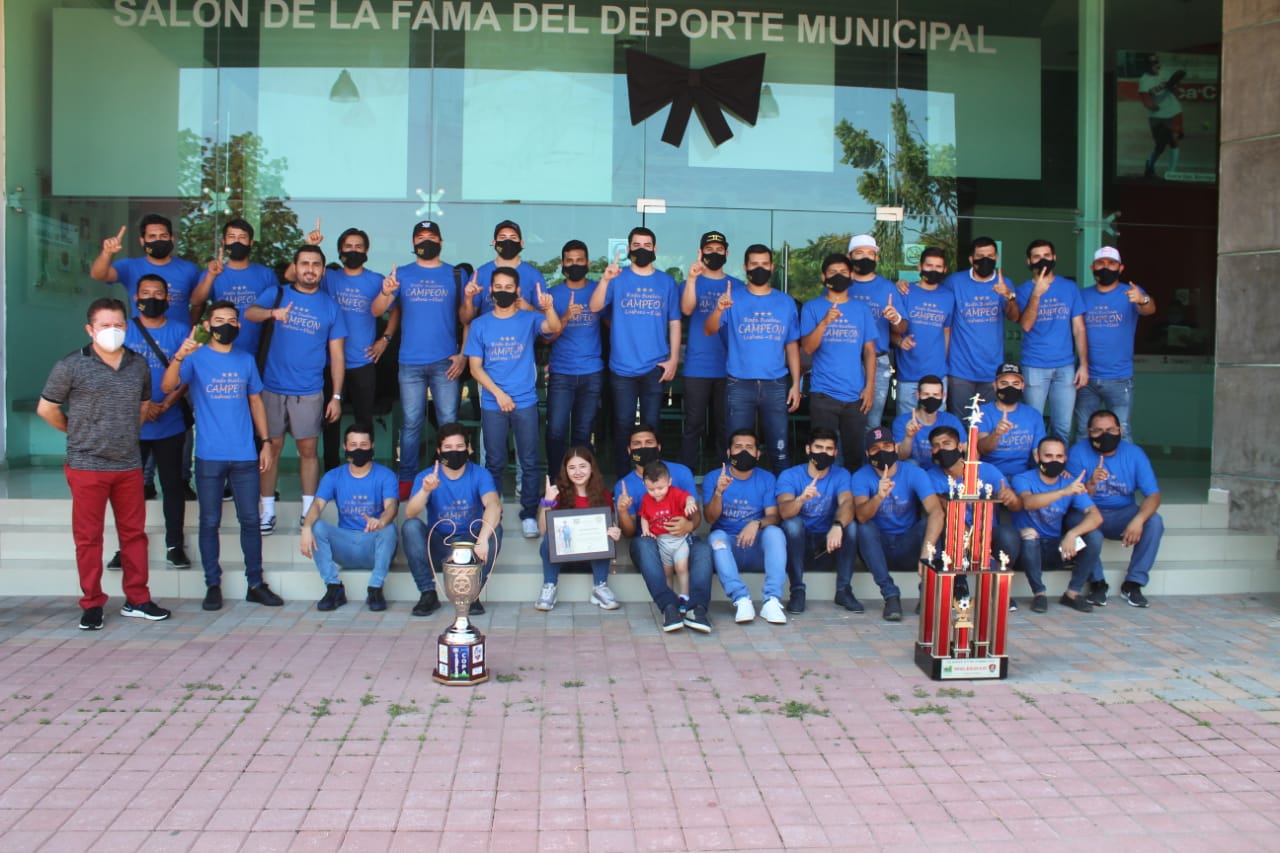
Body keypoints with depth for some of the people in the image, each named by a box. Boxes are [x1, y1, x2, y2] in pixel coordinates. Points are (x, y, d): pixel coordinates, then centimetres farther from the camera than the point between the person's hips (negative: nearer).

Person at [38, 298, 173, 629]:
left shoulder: (139, 364, 6)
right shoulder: (70, 366, -7)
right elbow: (46, 408, 1)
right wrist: (78, 433, 8)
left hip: (129, 465, 4)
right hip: (87, 466, -4)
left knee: (134, 533, 9)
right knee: (88, 537, 4)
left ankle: (137, 599, 19)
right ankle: (92, 604, 15)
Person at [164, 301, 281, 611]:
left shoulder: (246, 360, 11)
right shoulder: (195, 357, 0)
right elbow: (168, 386, -17)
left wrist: (266, 441, 7)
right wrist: (179, 356, -35)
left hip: (245, 456, 3)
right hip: (209, 457, -2)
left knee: (250, 519, 5)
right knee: (210, 522, 4)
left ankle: (256, 583, 14)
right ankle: (212, 585, 13)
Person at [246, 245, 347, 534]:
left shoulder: (330, 306, 6)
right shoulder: (277, 294, 4)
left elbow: (337, 354, 5)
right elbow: (250, 313, -16)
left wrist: (336, 396, -1)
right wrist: (273, 313, -39)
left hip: (309, 392, 0)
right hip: (273, 387, 0)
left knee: (308, 449, 5)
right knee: (271, 447, 5)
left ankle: (309, 511, 16)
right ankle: (268, 511, 14)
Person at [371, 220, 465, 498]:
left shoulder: (455, 275, 6)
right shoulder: (401, 274, 8)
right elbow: (376, 311, 0)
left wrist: (463, 354, -4)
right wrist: (385, 292, -22)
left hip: (445, 361, -1)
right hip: (410, 362, 1)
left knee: (449, 422, 0)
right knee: (411, 423, 5)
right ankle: (406, 479, 13)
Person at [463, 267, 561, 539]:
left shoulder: (529, 320, 2)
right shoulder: (480, 325, 6)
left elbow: (554, 328, -18)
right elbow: (475, 366, 4)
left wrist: (548, 308, -40)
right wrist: (499, 393, -8)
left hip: (525, 402, -1)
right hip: (492, 404, 1)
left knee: (529, 462, 1)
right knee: (494, 462, 7)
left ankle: (529, 515, 10)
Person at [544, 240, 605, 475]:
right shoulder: (553, 294, 4)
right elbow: (547, 337, -2)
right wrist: (565, 318, -17)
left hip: (592, 373, 1)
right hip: (561, 374, -1)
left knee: (583, 434, 7)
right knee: (556, 432, -7)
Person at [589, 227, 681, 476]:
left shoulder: (666, 282, 6)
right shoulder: (617, 278, 2)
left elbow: (674, 323, 7)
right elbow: (594, 307, -13)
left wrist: (674, 358, -1)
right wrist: (605, 279, -29)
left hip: (655, 367, 1)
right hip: (622, 366, -1)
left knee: (651, 424, 6)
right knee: (623, 424, 4)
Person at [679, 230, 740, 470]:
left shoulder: (736, 286, 11)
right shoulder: (692, 282, 6)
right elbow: (686, 309, -13)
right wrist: (692, 278, -28)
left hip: (728, 367, 2)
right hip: (697, 366, -2)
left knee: (724, 424, 6)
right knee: (693, 424, -2)